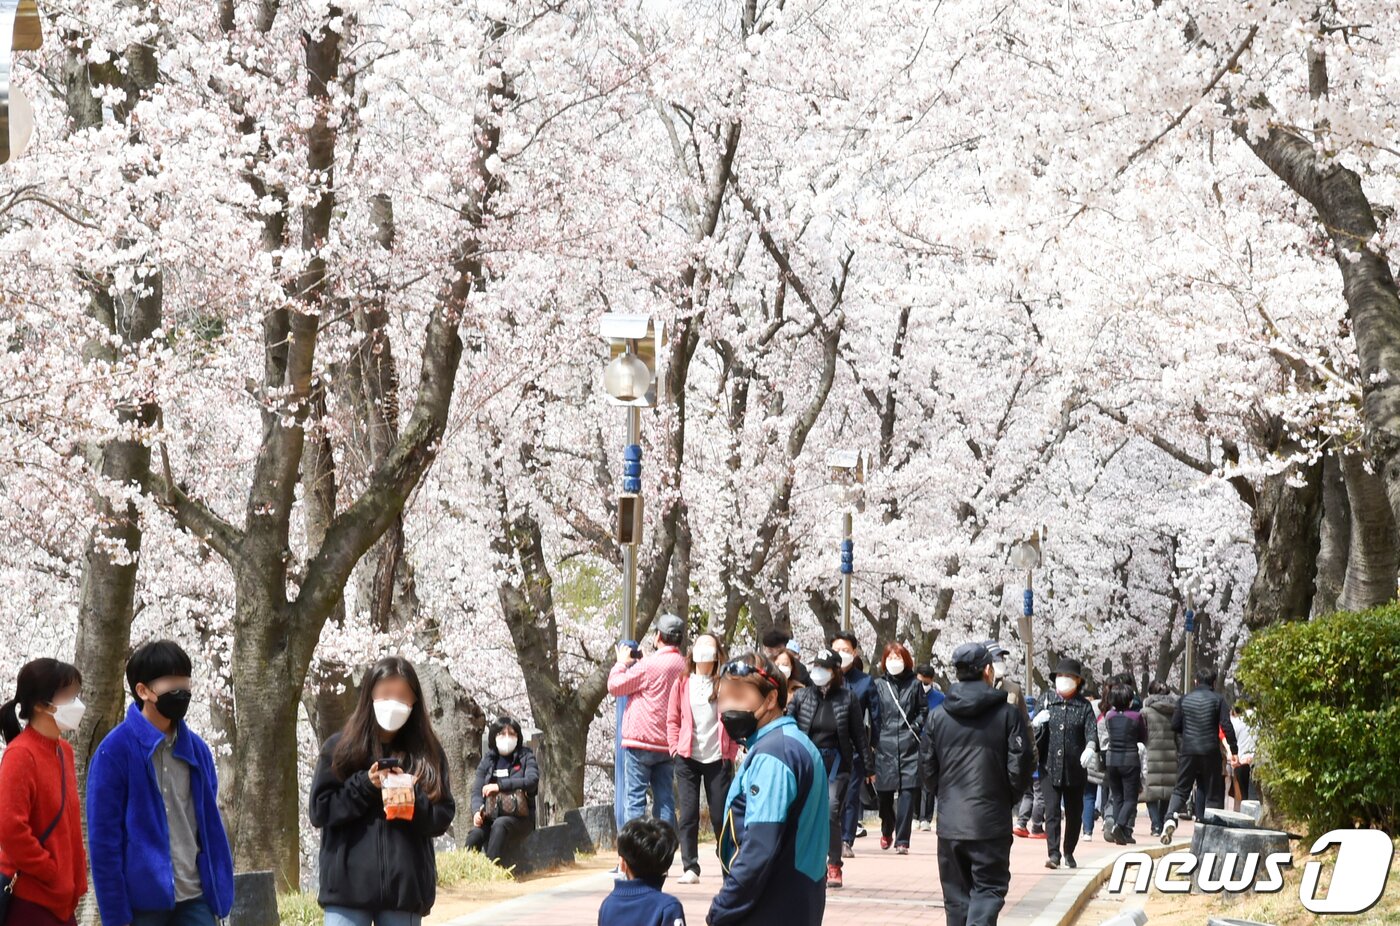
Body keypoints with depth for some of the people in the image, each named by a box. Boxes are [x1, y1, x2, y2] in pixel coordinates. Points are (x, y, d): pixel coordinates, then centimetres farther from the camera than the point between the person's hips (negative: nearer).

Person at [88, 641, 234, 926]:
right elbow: (103, 838, -8)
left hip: (195, 899, 4)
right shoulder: (115, 751, -8)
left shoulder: (196, 750, 9)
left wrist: (219, 895, 9)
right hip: (143, 902, -4)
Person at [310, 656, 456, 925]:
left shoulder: (427, 753, 8)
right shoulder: (340, 749, 4)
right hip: (349, 885, -2)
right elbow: (320, 810, 0)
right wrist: (366, 785, -11)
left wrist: (413, 802, -14)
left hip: (405, 886, 2)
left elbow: (443, 817, 6)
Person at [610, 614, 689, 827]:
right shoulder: (684, 666, 6)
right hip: (669, 743, 6)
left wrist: (622, 663, 12)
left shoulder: (649, 665, -14)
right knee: (665, 798, 8)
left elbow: (615, 686, -5)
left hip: (641, 740, -6)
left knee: (635, 797, -3)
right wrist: (635, 664, 22)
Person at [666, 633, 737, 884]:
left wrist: (731, 750, -1)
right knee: (688, 815, -3)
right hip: (688, 759, 1)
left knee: (720, 815, 1)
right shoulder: (682, 684, 8)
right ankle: (690, 868, 0)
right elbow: (672, 719, 10)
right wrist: (675, 746, 0)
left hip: (718, 759, -1)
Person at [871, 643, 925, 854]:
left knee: (907, 792, -9)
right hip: (884, 746, 1)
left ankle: (902, 840, -9)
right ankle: (887, 831, 34)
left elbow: (923, 710, 16)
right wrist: (873, 740, -3)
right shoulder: (878, 685, 6)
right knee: (884, 794, 8)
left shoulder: (913, 685, 7)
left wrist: (916, 727, 1)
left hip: (908, 747, -1)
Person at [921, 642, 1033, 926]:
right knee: (989, 887, 2)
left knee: (956, 893, 12)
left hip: (949, 823, 3)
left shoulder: (938, 716, 3)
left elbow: (928, 771, 7)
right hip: (991, 822, -3)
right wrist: (1010, 798, 13)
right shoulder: (1008, 714, -7)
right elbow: (1020, 767, -6)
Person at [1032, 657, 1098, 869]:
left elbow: (1092, 731, -7)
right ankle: (1053, 854, -10)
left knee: (1074, 813, 9)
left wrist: (1090, 747, -28)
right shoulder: (1047, 703, 7)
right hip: (1051, 768, 0)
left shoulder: (1084, 706, 4)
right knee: (1052, 812, -8)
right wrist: (1037, 723, -14)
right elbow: (1034, 735, 9)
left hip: (1075, 770, 0)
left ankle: (1069, 853, 22)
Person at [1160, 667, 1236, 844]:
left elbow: (1174, 725, 8)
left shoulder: (1185, 699, 6)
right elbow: (1226, 725, -9)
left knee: (1181, 788, 7)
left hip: (1188, 750, 2)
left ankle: (1170, 818, -18)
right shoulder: (1217, 700, -2)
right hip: (1210, 751, -2)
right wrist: (1234, 749, -4)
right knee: (1212, 792, 7)